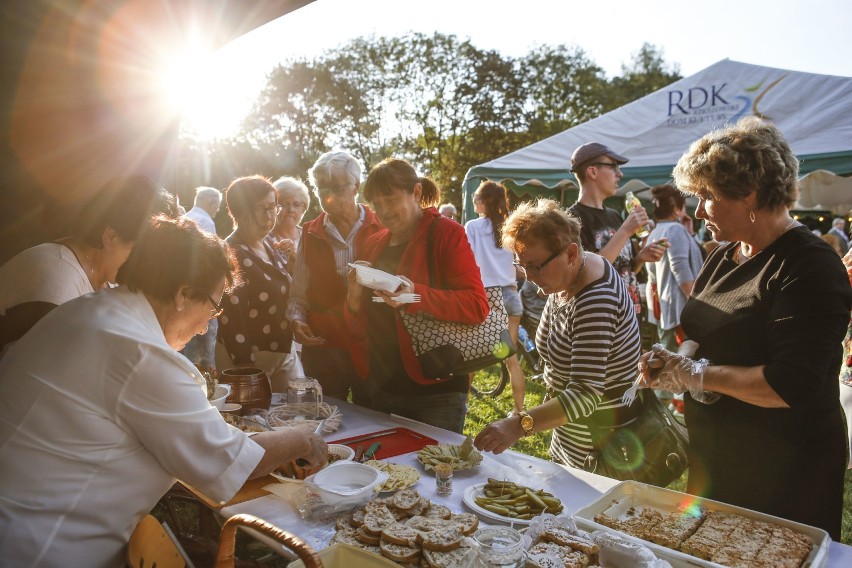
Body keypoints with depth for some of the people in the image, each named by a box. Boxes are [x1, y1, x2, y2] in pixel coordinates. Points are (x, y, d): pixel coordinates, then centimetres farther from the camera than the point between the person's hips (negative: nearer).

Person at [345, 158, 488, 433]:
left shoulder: (446, 233, -5)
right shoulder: (374, 244, 12)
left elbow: (477, 306, -16)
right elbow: (359, 329, 14)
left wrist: (416, 294, -28)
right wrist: (353, 303, -8)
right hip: (378, 388, 6)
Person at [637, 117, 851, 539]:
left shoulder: (811, 269, -20)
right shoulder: (724, 257, 6)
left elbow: (793, 386, -28)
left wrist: (695, 373, -22)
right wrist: (666, 362, -4)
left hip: (782, 474, -7)